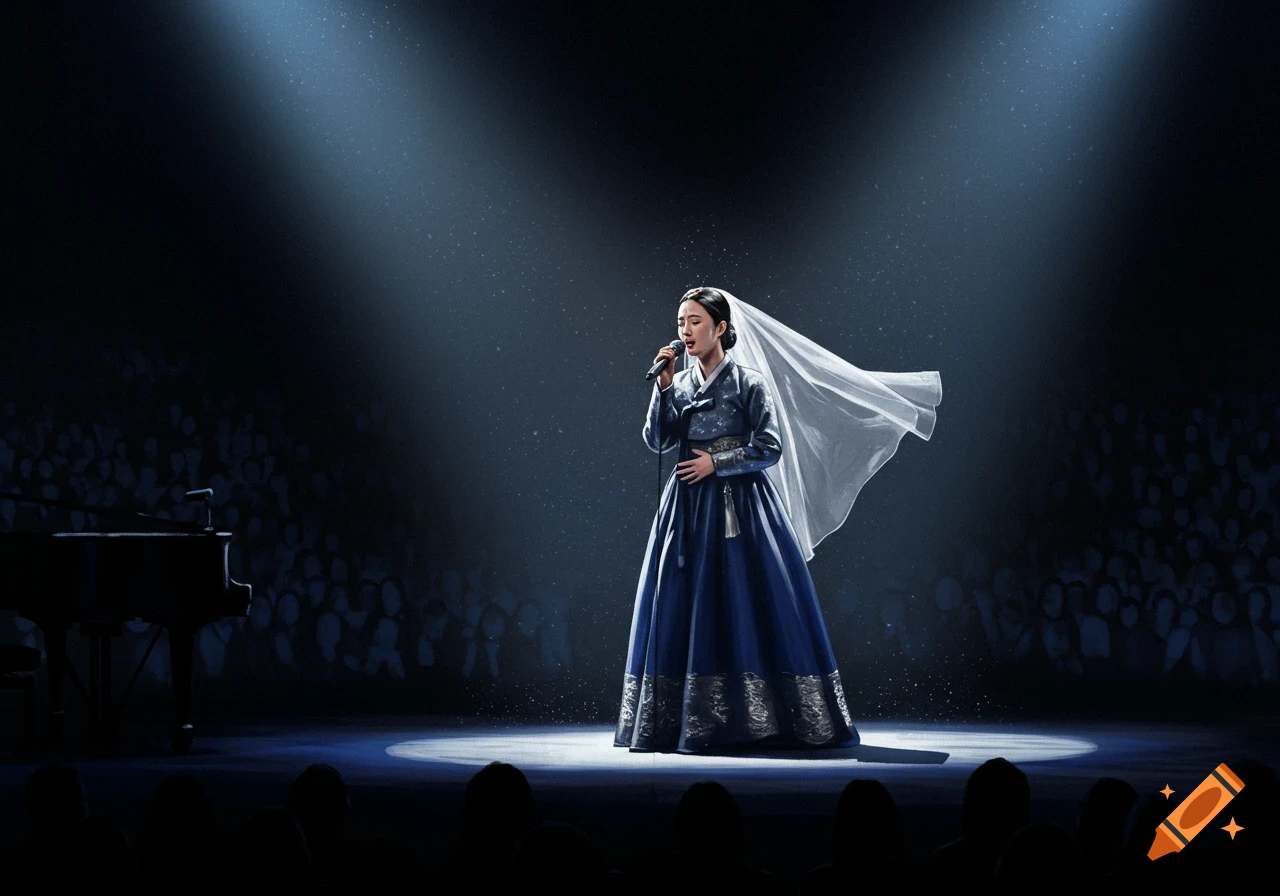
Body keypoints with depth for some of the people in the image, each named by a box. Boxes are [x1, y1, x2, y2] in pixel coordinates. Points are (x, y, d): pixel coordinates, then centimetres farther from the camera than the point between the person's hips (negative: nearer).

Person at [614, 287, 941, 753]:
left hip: (741, 508, -4)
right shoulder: (680, 384, 10)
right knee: (686, 606, 0)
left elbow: (770, 448, -7)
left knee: (752, 605, -7)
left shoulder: (749, 381, -3)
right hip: (689, 510, 4)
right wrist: (663, 388, -8)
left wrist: (717, 462, -11)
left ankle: (760, 717, -3)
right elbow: (656, 440, 1)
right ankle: (693, 721, 5)